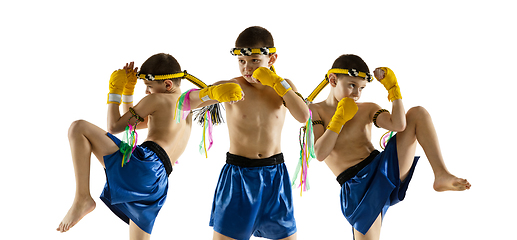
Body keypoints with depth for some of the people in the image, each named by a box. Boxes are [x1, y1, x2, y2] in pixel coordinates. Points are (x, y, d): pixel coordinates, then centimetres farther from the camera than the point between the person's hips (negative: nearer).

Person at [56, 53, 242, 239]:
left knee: (78, 128, -8)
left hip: (144, 164, -9)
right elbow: (131, 124, 38)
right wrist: (128, 89, 32)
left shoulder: (157, 100, 5)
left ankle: (83, 199, -17)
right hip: (158, 183, 9)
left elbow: (114, 126, 6)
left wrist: (115, 91, 16)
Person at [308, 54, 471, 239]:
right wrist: (340, 117, -11)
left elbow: (398, 125, -8)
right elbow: (320, 154, -13)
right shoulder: (315, 111, 2)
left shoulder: (367, 109, 12)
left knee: (418, 113, -6)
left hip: (385, 168, 4)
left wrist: (393, 87, -4)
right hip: (357, 186, -4)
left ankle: (441, 176, -18)